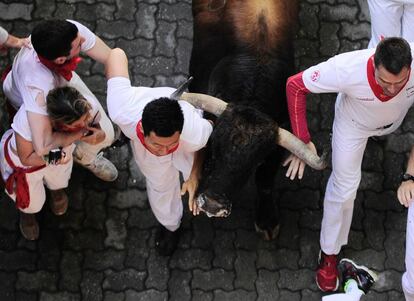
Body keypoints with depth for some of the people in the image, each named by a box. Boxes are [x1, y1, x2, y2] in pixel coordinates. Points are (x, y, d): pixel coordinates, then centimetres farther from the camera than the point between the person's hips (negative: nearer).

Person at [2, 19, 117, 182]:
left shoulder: (72, 30, -40)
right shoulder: (37, 85, -52)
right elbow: (41, 147, -56)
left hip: (63, 79, 4)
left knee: (105, 133, 1)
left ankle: (85, 157, 38)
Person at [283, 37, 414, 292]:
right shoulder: (348, 69, -45)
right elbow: (295, 86, -30)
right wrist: (302, 140, -32)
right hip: (354, 123, -1)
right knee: (344, 187, 7)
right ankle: (329, 252, 27)